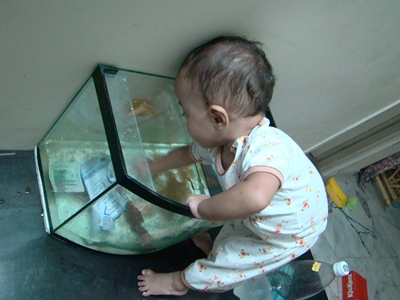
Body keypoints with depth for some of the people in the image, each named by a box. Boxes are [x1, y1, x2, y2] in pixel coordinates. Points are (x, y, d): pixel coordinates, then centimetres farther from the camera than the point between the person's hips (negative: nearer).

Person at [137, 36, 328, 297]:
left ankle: (181, 281, 33)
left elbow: (254, 198, -69)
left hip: (291, 235, -5)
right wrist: (148, 168, 19)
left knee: (230, 260, 9)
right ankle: (216, 248, 57)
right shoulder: (217, 142, -18)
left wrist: (203, 208, -51)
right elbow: (187, 154, 5)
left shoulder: (267, 148, -47)